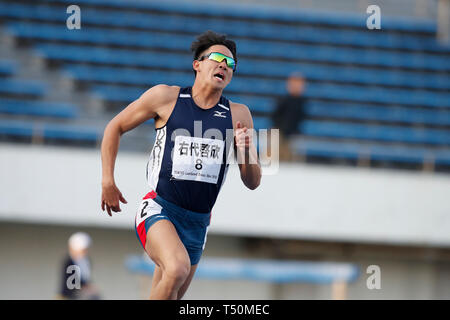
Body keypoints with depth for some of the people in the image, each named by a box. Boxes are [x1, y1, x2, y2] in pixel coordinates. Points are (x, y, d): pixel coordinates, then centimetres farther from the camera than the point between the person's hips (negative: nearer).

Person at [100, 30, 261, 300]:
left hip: (197, 223, 5)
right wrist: (108, 182, 3)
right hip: (159, 210, -5)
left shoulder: (238, 115, 6)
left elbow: (253, 182, 8)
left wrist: (246, 151, -13)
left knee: (171, 295, 13)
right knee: (177, 268, -33)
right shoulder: (166, 97, -2)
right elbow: (115, 128, 10)